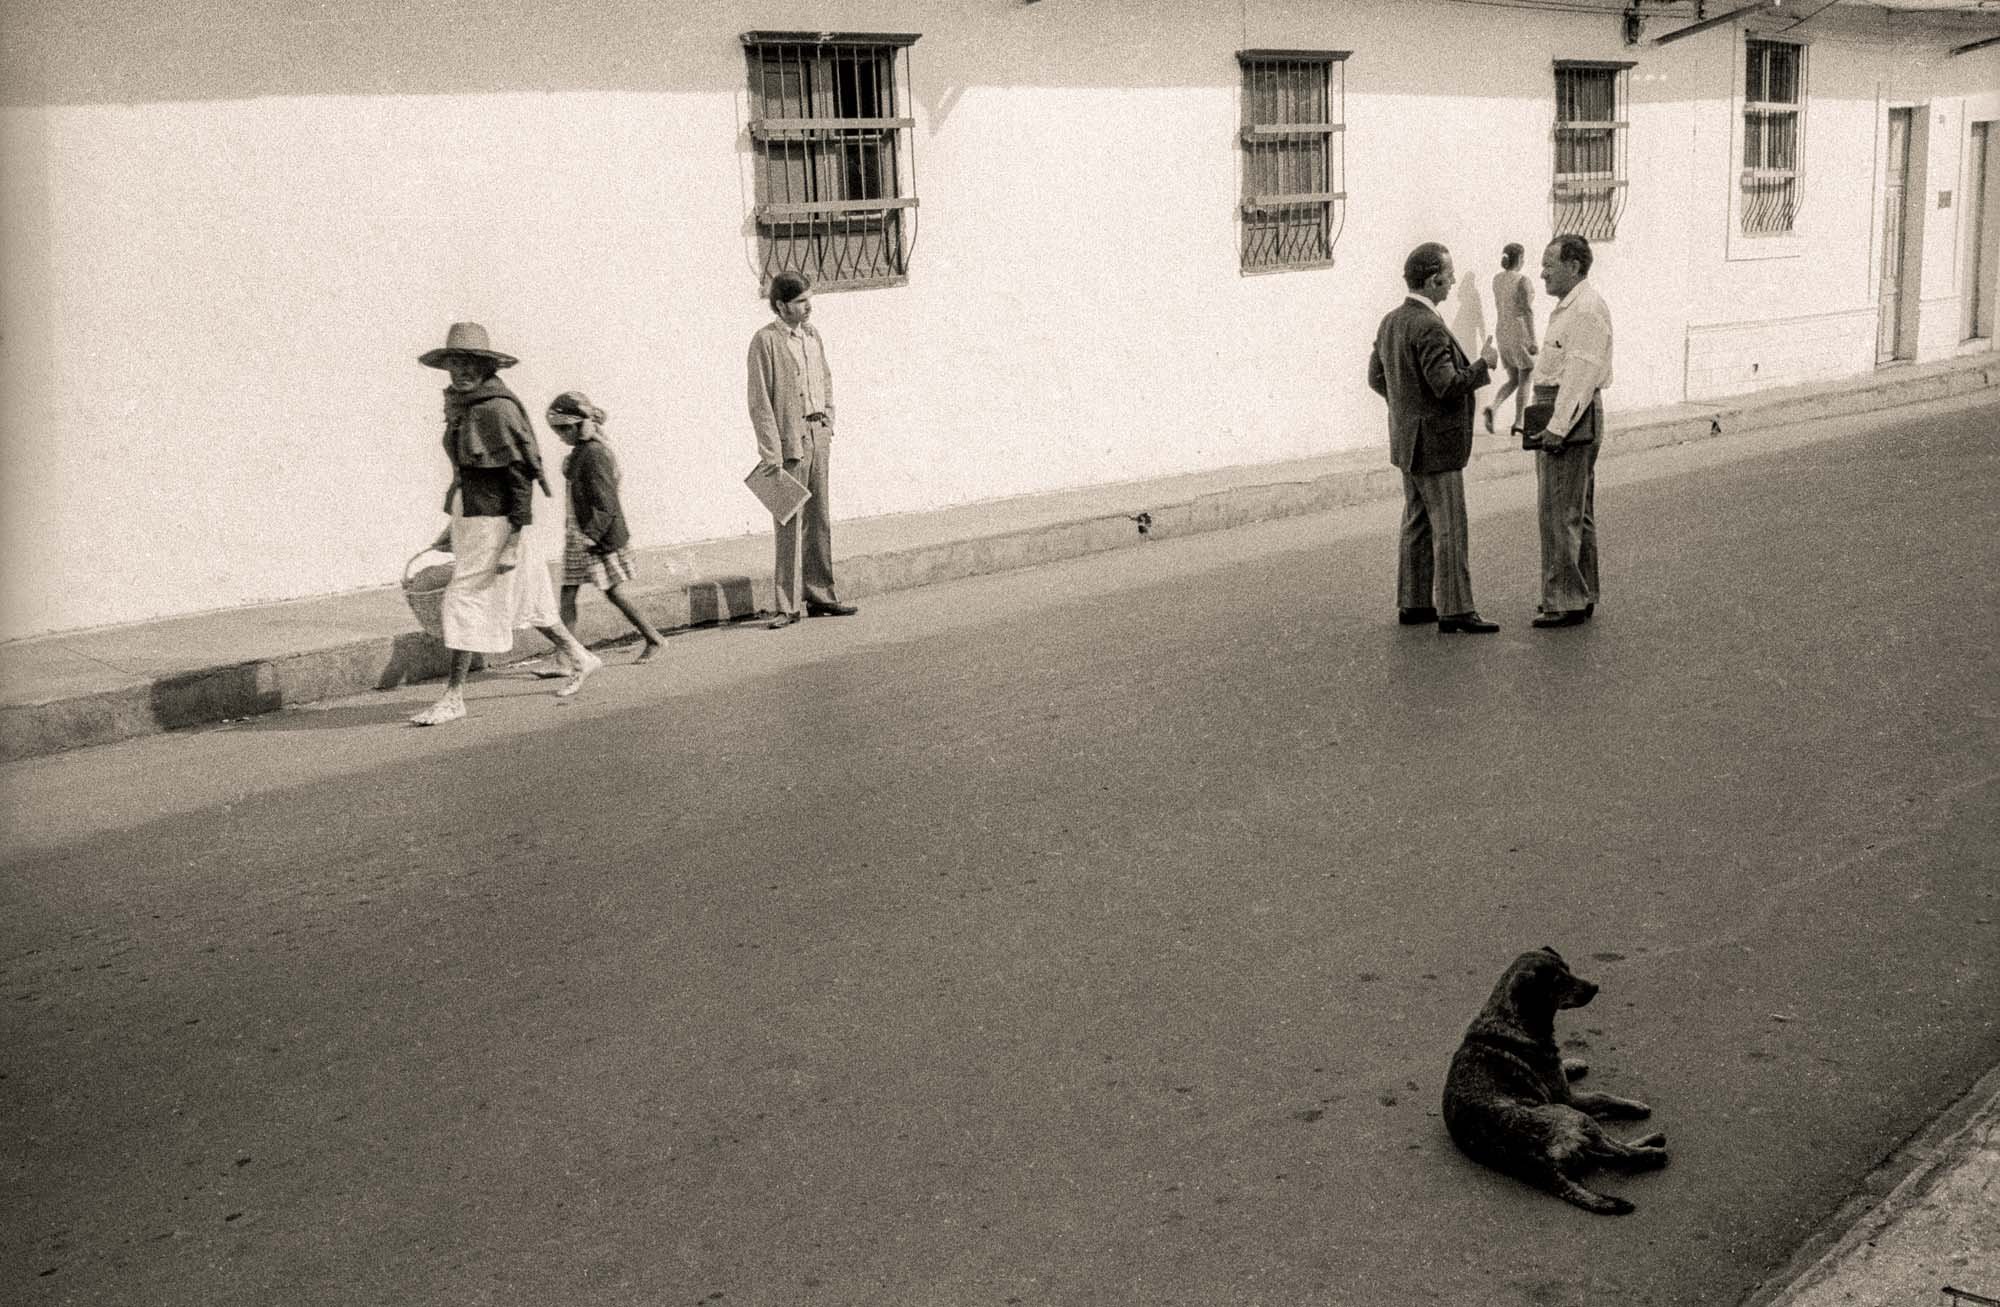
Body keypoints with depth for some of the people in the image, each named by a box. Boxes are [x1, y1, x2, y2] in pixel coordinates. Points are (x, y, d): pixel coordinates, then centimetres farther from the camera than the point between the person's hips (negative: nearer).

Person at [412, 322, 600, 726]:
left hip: (493, 520, -9)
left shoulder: (497, 408, -17)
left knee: (466, 599, -7)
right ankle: (579, 658, 31)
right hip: (470, 516, 9)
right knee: (522, 595, 17)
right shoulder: (462, 409, 10)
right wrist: (453, 525, 20)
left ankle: (454, 696, 0)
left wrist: (515, 538, -20)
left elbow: (521, 475, -18)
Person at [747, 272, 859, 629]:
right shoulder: (765, 341, -9)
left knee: (819, 520, 11)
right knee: (790, 523, -4)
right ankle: (788, 605, 1)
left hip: (818, 436, 7)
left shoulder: (813, 335, 11)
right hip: (788, 439, -7)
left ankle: (819, 596, 20)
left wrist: (828, 426, 11)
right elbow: (759, 402, -12)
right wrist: (771, 452, -17)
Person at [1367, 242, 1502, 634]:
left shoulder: (1391, 321, 7)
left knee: (1418, 524, 15)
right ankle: (1454, 612, -2)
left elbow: (1376, 378, 14)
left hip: (1409, 440, 10)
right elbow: (1448, 384, -26)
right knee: (1449, 529, -5)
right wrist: (1483, 365, -11)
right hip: (1435, 444, -10)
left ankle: (1413, 603, 20)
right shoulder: (1428, 327, -22)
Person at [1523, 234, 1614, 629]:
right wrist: (1545, 422, 17)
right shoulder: (1567, 307, 18)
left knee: (1559, 514, -8)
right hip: (1557, 415, 11)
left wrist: (1558, 426, -23)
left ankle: (1565, 600, -4)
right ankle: (1581, 594, 23)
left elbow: (1581, 373, -20)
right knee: (1576, 513, 15)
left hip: (1572, 417, -11)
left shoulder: (1587, 308, -14)